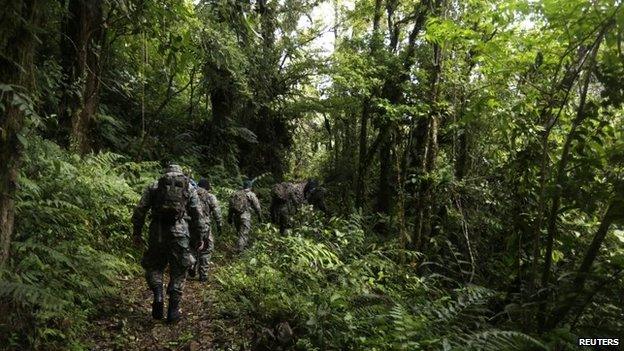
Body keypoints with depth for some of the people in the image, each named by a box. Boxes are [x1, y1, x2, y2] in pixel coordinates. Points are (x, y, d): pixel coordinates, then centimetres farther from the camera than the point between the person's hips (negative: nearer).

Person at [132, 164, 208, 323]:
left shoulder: (154, 186, 12)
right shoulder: (190, 188, 12)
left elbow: (139, 211, 7)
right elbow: (197, 215, 5)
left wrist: (137, 233, 13)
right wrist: (200, 237, 10)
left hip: (157, 231, 0)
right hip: (180, 232, 0)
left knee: (153, 267, 19)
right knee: (178, 272, 10)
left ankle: (158, 296, -3)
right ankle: (173, 311, 10)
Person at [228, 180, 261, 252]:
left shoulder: (236, 194, 14)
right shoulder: (251, 195, 1)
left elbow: (231, 206, 15)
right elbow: (257, 207, 1)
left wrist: (229, 218, 20)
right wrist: (260, 216, 12)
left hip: (236, 216, 5)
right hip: (245, 216, -5)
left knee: (240, 232, 19)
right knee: (244, 233, -4)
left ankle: (245, 244, 32)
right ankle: (240, 249, -13)